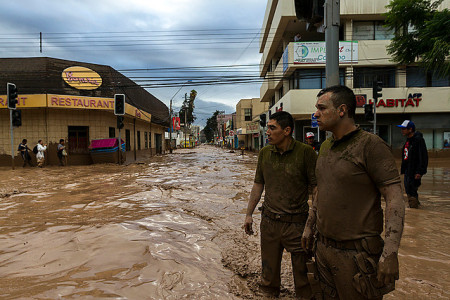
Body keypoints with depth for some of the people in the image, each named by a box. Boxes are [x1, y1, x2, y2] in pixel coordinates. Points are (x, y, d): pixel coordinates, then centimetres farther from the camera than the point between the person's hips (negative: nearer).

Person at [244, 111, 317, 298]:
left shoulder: (305, 152, -11)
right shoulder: (265, 153, 4)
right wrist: (249, 214, 11)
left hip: (296, 223, -4)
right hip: (269, 221, 4)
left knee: (302, 272, 10)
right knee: (268, 270, 18)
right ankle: (269, 293, 39)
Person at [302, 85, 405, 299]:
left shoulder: (370, 145, -14)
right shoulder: (326, 147, 9)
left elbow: (395, 199, -18)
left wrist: (390, 253, -24)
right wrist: (309, 226, 19)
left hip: (357, 253, -7)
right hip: (323, 247, 7)